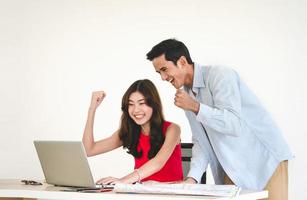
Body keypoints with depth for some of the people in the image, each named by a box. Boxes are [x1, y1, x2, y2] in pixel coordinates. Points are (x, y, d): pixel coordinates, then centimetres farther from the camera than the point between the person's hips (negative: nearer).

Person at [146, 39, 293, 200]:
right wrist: (192, 178, -5)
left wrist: (195, 107, -22)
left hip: (265, 161, -7)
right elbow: (200, 141, 8)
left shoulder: (219, 75, -16)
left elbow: (235, 124, -25)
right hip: (233, 168, 7)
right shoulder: (186, 95, 8)